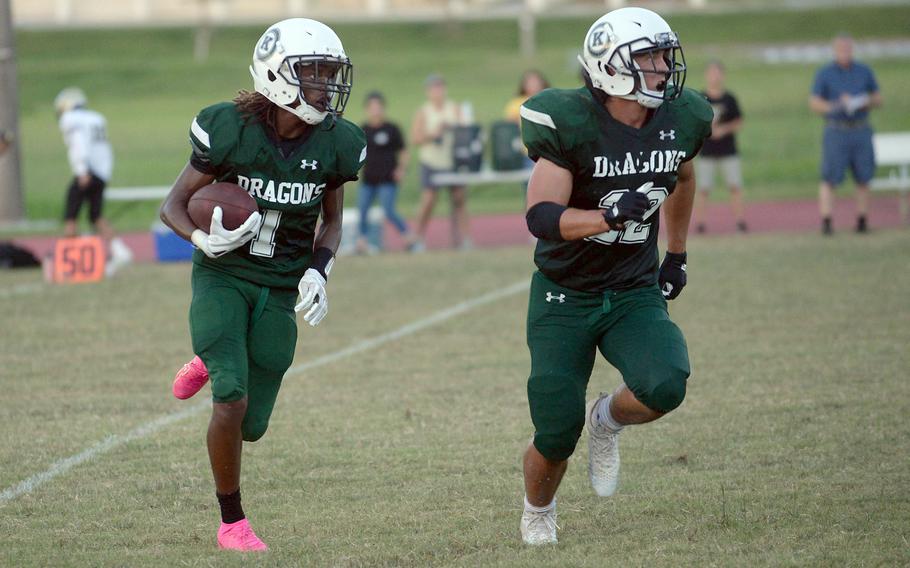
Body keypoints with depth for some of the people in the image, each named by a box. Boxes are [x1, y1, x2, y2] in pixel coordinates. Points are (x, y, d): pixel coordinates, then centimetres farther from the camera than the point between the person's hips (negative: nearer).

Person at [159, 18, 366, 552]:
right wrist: (206, 239, -26)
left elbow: (332, 222, 9)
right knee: (232, 398, -21)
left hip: (280, 289, 3)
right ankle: (233, 523, -1)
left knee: (251, 425, 4)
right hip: (223, 277, -3)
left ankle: (209, 364, 39)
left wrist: (318, 271, -9)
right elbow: (174, 204, -6)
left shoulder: (335, 143, -6)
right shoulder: (230, 130, -16)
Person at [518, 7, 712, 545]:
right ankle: (538, 512, 30)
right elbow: (542, 217, -26)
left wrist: (677, 255, 22)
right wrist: (609, 215, -39)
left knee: (665, 385, -26)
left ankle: (607, 420, 10)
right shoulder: (572, 123, -19)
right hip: (564, 298, -3)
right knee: (557, 436, -4)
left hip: (636, 294, 3)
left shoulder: (681, 120, -3)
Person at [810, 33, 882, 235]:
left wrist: (866, 102, -10)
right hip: (836, 132, -3)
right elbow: (814, 104, -3)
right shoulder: (824, 74, 1)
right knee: (830, 178, -9)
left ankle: (862, 221, 10)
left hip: (861, 132, 3)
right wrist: (836, 105, -19)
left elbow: (878, 99, 13)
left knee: (863, 178, 3)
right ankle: (826, 222, -10)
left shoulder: (864, 72, 10)